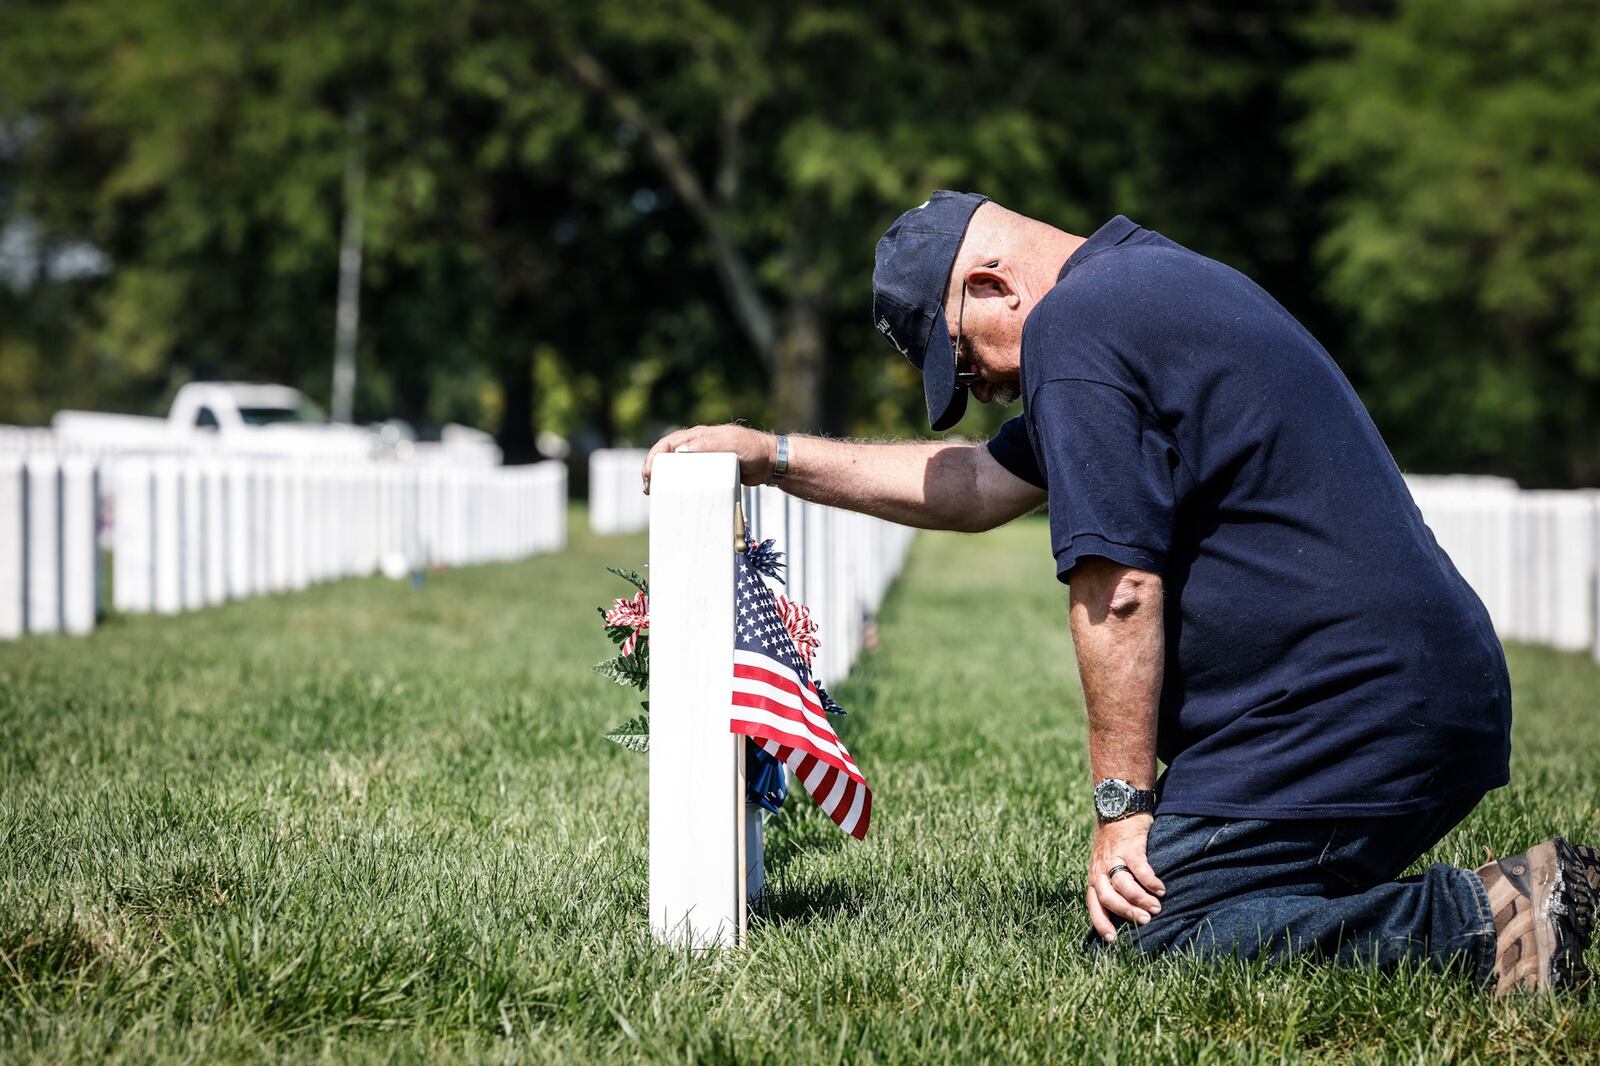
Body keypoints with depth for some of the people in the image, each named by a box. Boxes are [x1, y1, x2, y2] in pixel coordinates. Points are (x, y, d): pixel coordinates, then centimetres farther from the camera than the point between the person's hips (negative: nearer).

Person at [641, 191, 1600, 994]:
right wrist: (768, 454, 32)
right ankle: (1510, 899, 3)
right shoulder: (1146, 281, 23)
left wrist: (1123, 801, -10)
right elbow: (976, 487, 31)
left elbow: (1118, 586, -16)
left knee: (1141, 941, -13)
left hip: (1336, 713, -10)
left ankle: (1480, 920, -16)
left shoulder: (1074, 328, -9)